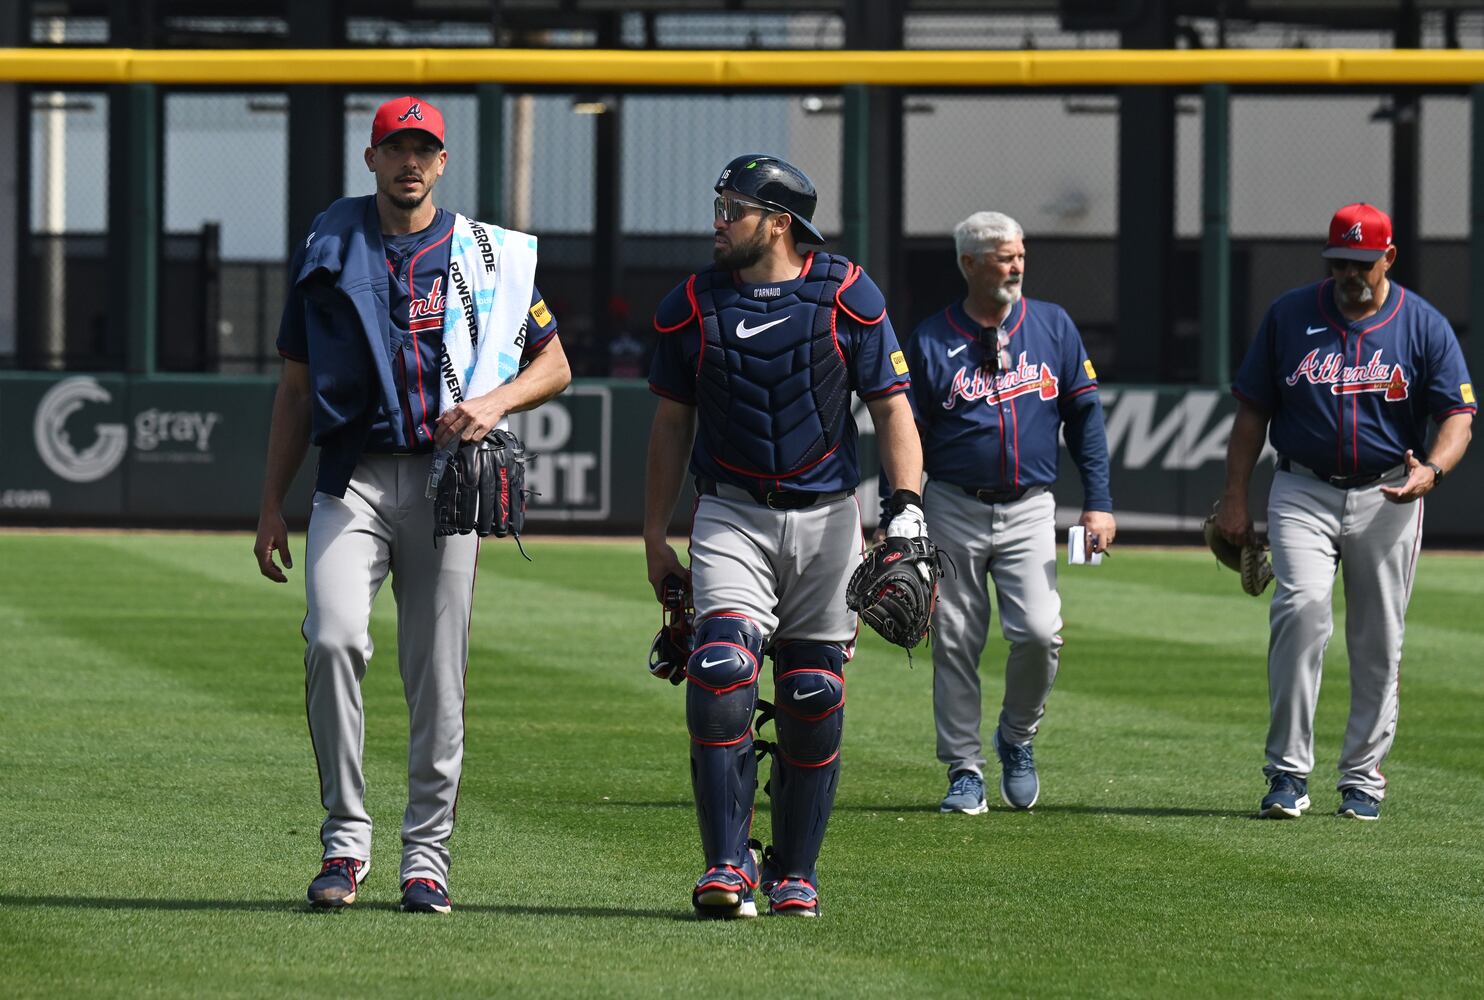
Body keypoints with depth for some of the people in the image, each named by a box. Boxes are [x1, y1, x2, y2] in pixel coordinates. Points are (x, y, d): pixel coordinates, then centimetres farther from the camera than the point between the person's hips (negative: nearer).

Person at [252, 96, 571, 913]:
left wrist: (494, 403, -8)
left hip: (445, 478, 0)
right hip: (351, 477, 0)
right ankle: (346, 837, -11)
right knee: (334, 639, -21)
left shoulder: (488, 257, 9)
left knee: (438, 675, 0)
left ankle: (427, 853, 10)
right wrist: (270, 506, 8)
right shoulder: (325, 254, 11)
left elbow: (555, 365, 13)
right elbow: (295, 388, 14)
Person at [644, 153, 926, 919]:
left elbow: (890, 405, -1)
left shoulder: (847, 296, -3)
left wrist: (907, 504, -14)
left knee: (813, 701, 3)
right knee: (722, 675, -19)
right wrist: (655, 536, 9)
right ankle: (726, 867, -18)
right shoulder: (692, 304, 2)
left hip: (825, 518, 0)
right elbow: (673, 421, 10)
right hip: (730, 516, 0)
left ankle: (795, 872, 18)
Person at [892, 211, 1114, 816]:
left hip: (1029, 512, 1)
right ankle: (965, 772, 10)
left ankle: (1017, 738, 11)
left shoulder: (1053, 327, 7)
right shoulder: (931, 340, 2)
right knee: (955, 645, 0)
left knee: (1039, 631, -14)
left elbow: (1085, 417, 9)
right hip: (954, 511, -1)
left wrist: (1098, 504, 0)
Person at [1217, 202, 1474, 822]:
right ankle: (1288, 771, -17)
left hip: (1387, 498, 1)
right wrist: (1235, 498, 3)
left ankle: (1363, 778, 15)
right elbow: (1253, 410, 9)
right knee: (1302, 607, -21)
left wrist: (1431, 470, -23)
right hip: (1303, 493, -1)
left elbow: (1457, 416, -2)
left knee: (1379, 643, 3)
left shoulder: (1424, 325, 2)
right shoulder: (1289, 315, 5)